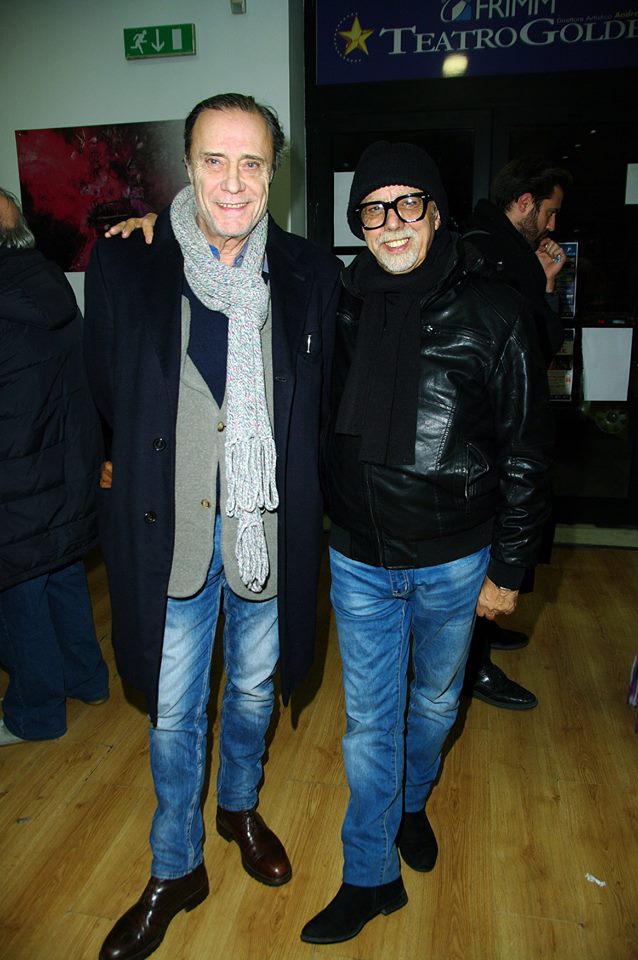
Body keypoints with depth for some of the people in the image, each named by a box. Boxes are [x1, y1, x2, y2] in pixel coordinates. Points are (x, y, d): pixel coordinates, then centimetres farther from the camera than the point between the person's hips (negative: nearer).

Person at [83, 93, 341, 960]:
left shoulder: (312, 273, -4)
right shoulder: (123, 267, -8)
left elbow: (322, 401, 6)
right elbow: (108, 398, 4)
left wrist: (290, 489, 6)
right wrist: (135, 479, 6)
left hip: (269, 530, 2)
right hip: (170, 532, -1)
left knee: (254, 690, 22)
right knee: (174, 712, 14)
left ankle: (240, 807, 53)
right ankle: (176, 870, 40)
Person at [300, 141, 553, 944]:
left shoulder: (492, 313, -9)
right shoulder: (339, 306, -3)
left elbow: (524, 452, -6)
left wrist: (508, 568, -4)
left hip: (454, 561, -1)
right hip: (359, 560, 1)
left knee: (435, 702, 23)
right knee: (368, 724, 12)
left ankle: (412, 804, 55)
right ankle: (370, 876, 35)